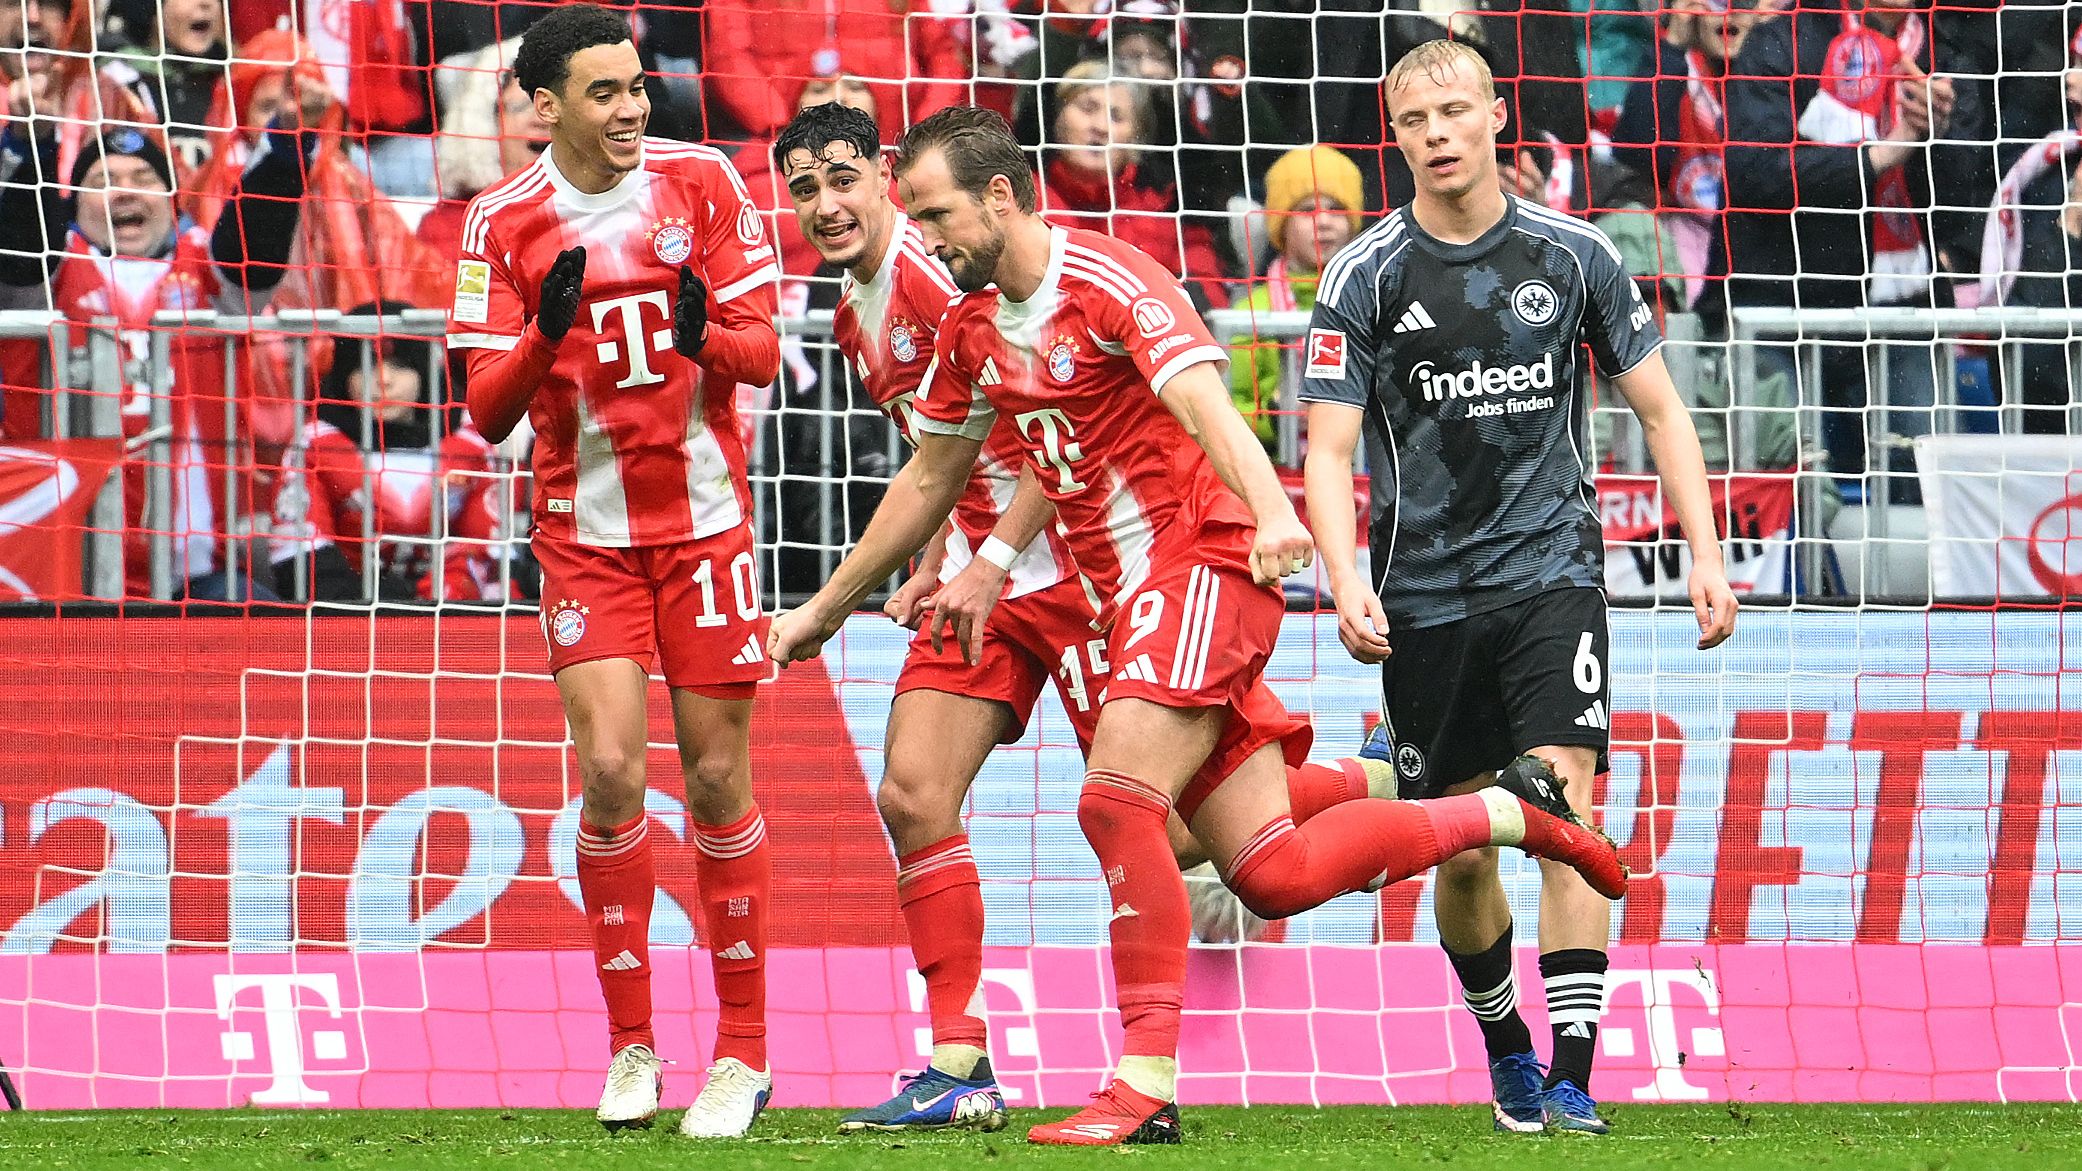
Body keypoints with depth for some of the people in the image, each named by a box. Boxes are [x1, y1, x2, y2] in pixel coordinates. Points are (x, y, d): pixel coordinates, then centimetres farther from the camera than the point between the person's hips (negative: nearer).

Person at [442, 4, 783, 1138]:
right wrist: (544, 334, -26)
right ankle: (630, 1045, 1)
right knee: (609, 769, -13)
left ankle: (743, 1054, 9)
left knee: (716, 778, 0)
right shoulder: (503, 222, -4)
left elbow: (764, 354, -2)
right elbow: (488, 410, -6)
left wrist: (704, 335, -25)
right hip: (582, 529, 0)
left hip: (703, 521, 0)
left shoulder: (701, 181, -3)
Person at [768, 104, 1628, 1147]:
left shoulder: (1108, 283, -14)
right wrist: (825, 609, 29)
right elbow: (929, 481, 24)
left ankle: (1147, 1083, -23)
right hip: (1127, 591, 8)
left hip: (1204, 562, -8)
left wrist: (1272, 511, -47)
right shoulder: (970, 328, 11)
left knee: (1117, 799, -24)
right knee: (1273, 875, 0)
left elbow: (1204, 401, -30)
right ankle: (1510, 812, 19)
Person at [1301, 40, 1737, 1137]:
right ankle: (1505, 1048, 31)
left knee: (1564, 801, -17)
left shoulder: (1574, 255, 3)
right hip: (1425, 589, 1)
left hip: (1552, 567, -1)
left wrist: (1705, 552, 2)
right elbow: (1329, 449, -5)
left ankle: (1573, 1080, -20)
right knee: (1461, 849, 6)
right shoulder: (1365, 276, -2)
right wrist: (1347, 584, -20)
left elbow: (1658, 408, 11)